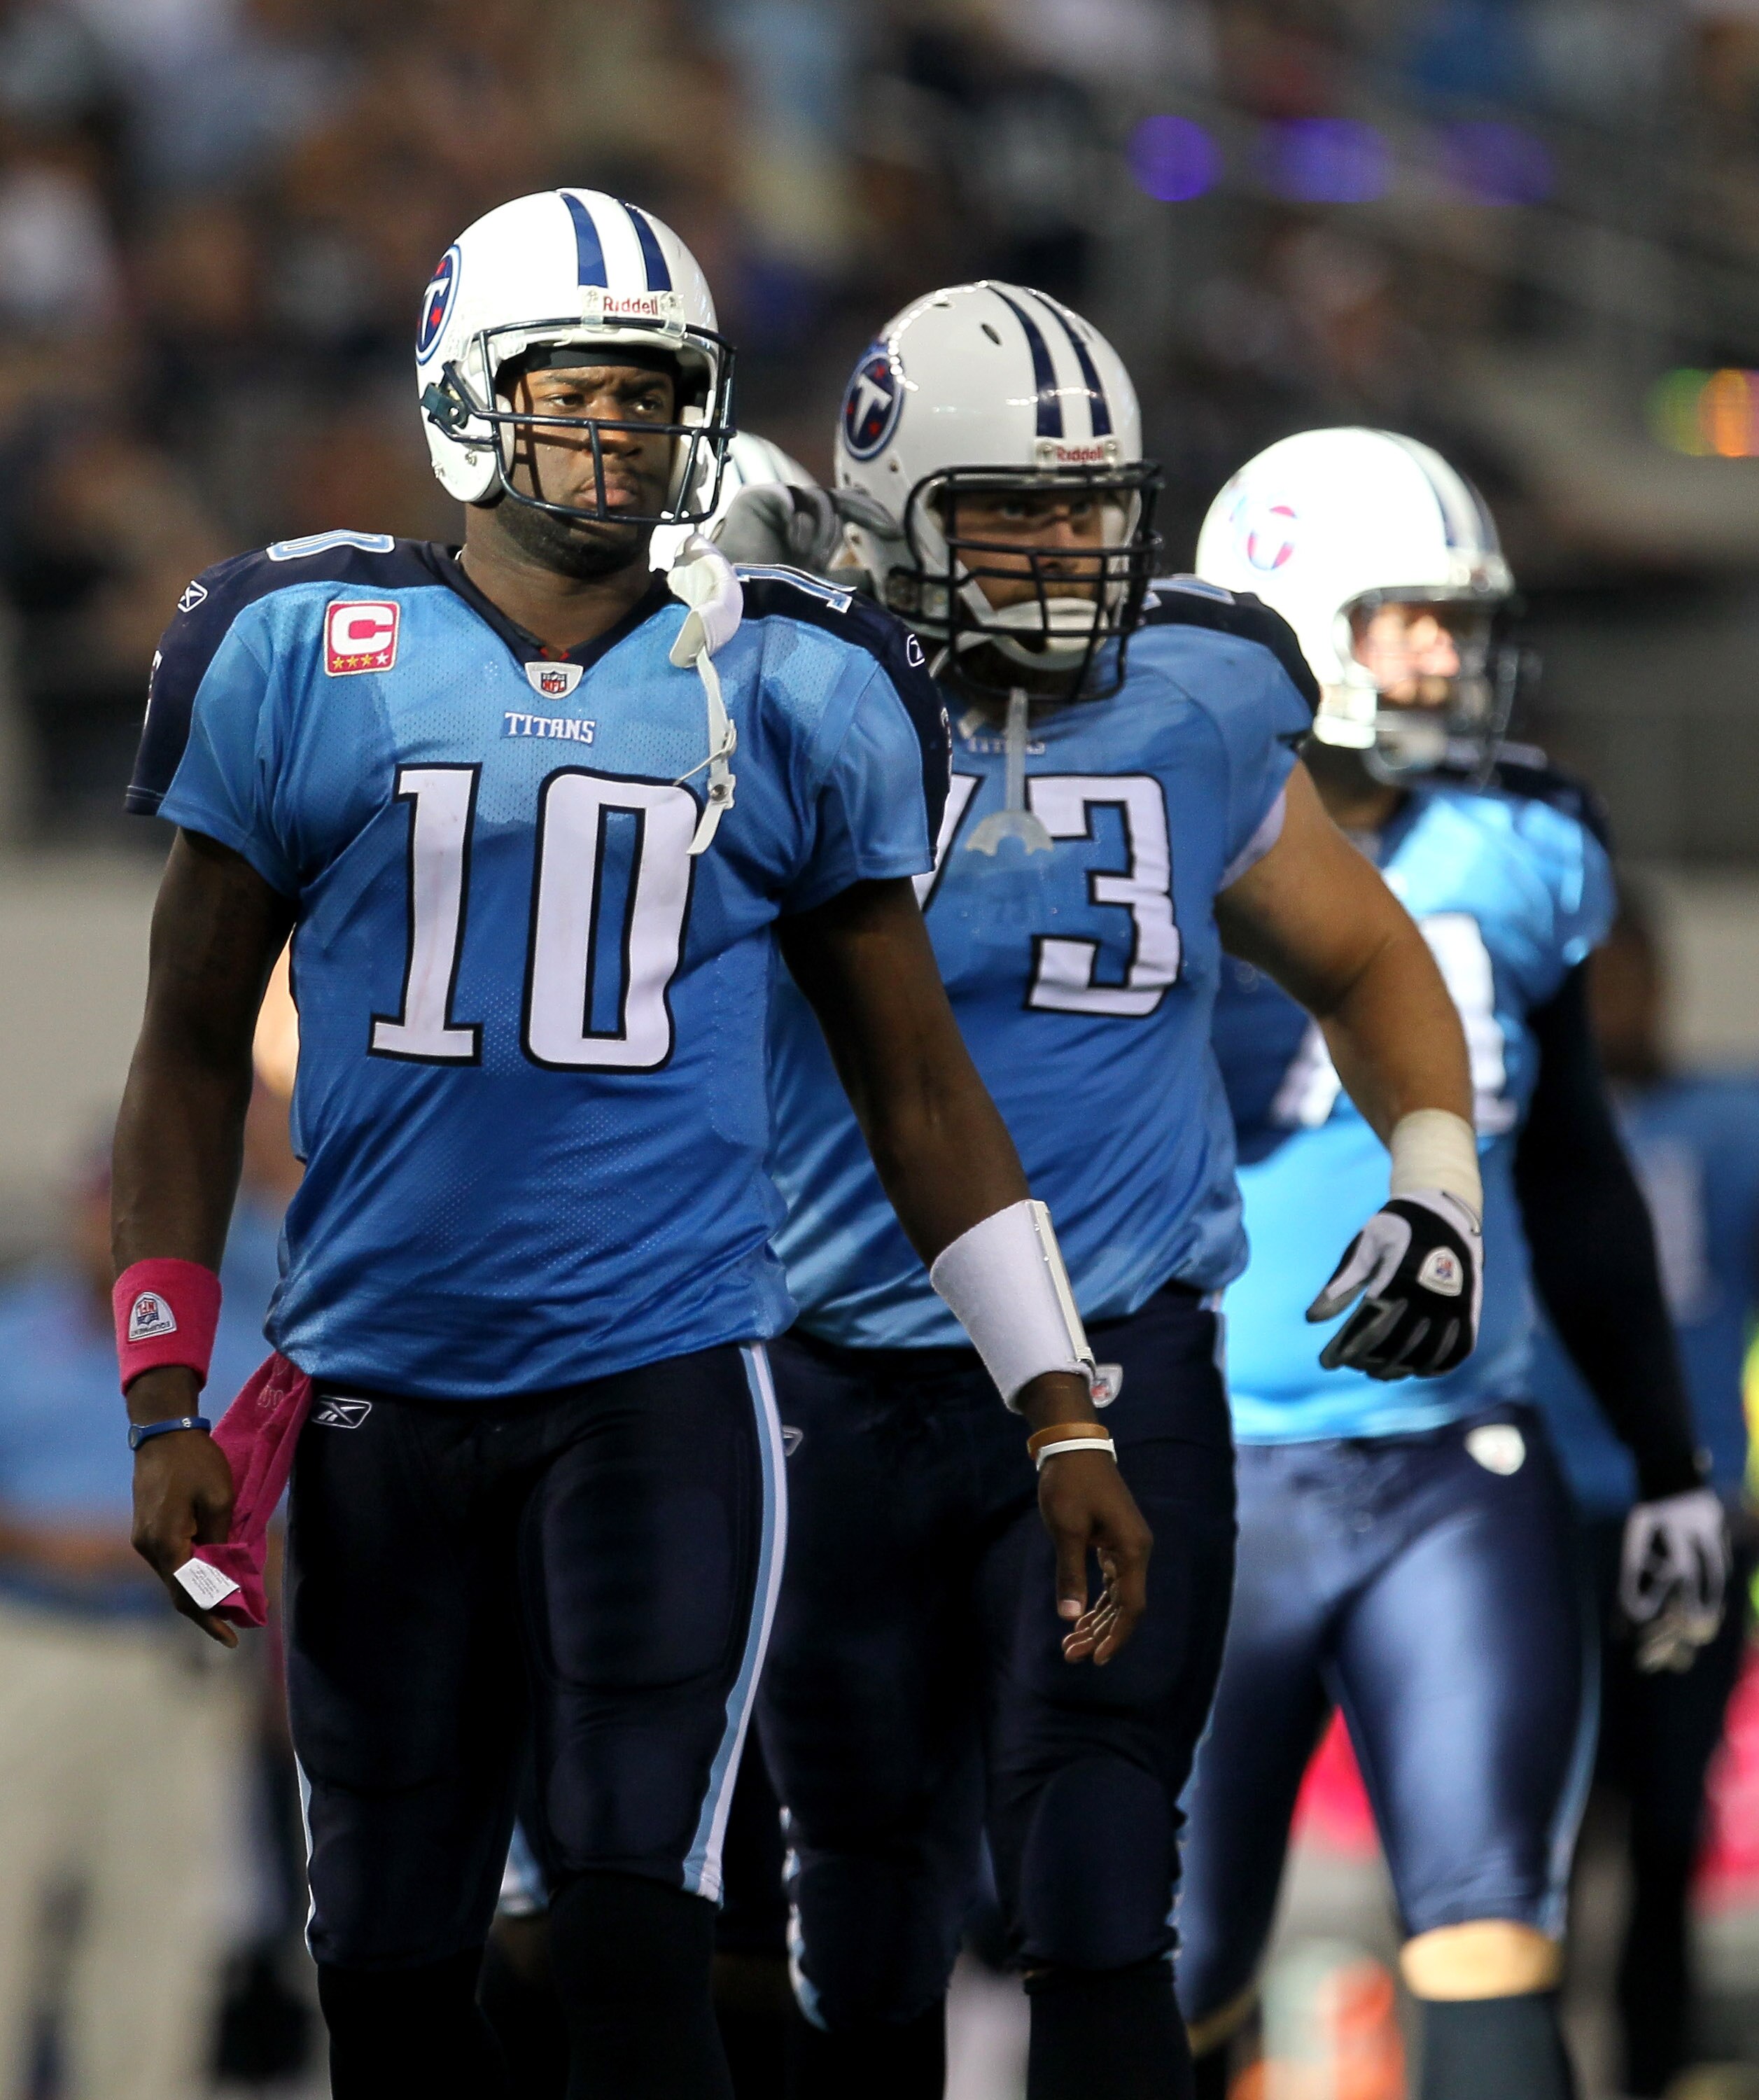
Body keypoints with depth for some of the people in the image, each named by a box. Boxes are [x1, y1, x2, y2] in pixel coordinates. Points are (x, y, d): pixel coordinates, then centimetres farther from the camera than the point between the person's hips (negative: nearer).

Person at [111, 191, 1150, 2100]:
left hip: (663, 1383, -1)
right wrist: (163, 1402, 0)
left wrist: (1065, 1420, 6)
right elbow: (193, 1048, 8)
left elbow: (917, 1087, 11)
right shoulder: (306, 658, 3)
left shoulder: (785, 701, 5)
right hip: (379, 1397, 1)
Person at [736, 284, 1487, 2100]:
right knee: (867, 1948, 12)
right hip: (849, 1389, 0)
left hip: (1117, 1387, 0)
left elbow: (1362, 959, 19)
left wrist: (1438, 1181, 4)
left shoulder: (1195, 726, 3)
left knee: (1092, 1908, -13)